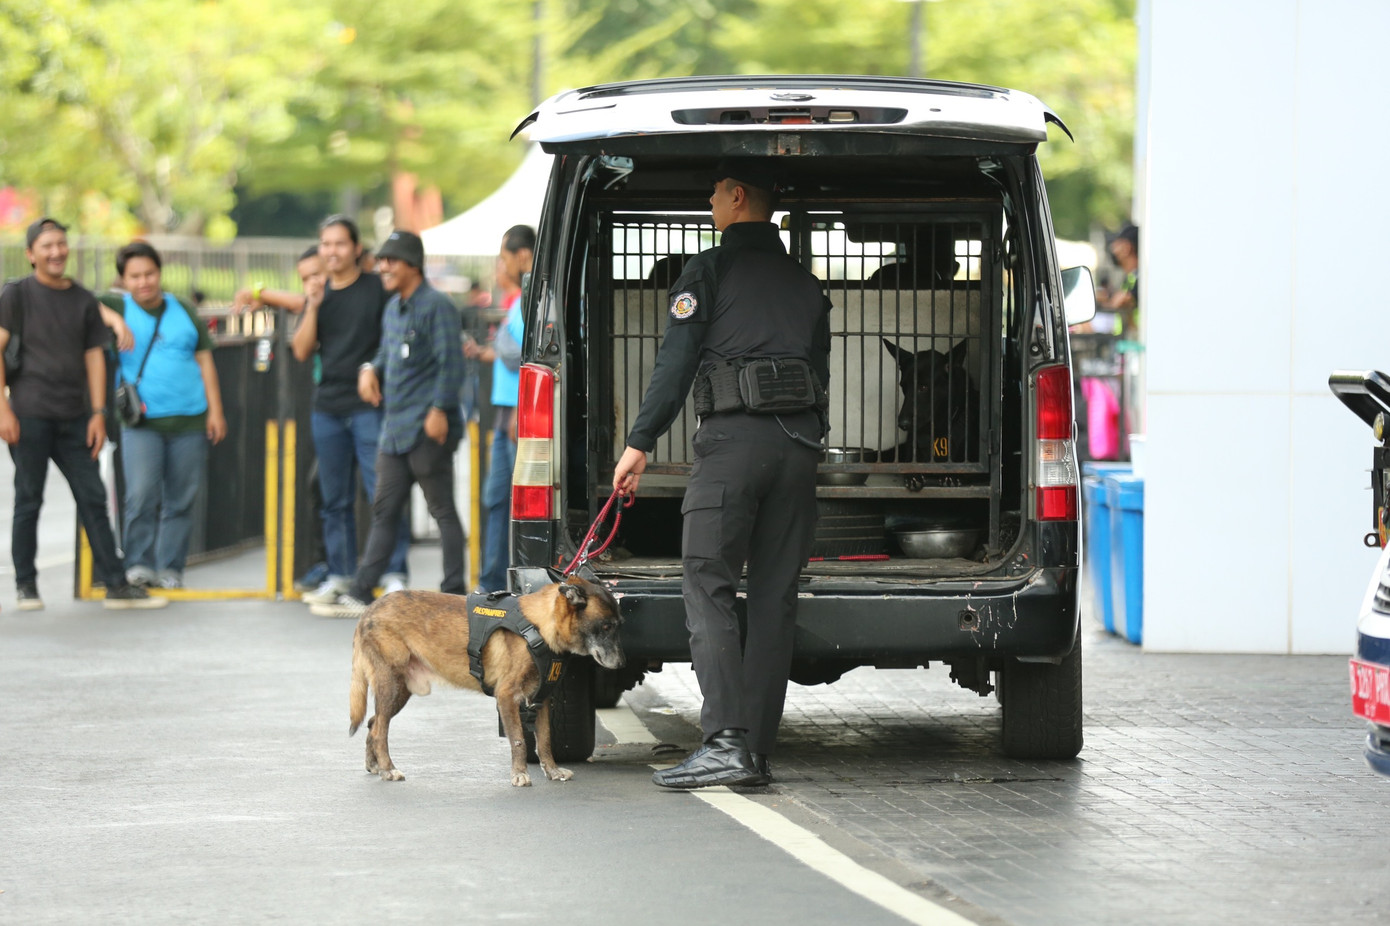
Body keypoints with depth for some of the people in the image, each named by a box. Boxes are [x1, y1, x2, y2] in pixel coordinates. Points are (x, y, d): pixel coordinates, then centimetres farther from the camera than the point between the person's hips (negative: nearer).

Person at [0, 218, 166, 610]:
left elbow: (94, 357, 13)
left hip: (74, 416, 4)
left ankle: (116, 585, 5)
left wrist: (98, 413, 4)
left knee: (93, 497, 3)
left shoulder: (84, 301, 12)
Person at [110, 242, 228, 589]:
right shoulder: (119, 309, 6)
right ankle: (138, 565, -6)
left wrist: (215, 410, 6)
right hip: (142, 422, -3)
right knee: (142, 495, -15)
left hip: (189, 420, 3)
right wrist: (116, 322, -24)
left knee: (181, 501, 3)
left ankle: (170, 569, 9)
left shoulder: (183, 312, 12)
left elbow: (205, 361, 13)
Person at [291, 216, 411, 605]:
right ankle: (341, 576, 16)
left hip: (370, 406, -5)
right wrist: (312, 308, -4)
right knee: (335, 499, 9)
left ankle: (395, 574, -6)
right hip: (327, 408, 5)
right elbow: (302, 351, 7)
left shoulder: (378, 288, -1)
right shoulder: (319, 295, 13)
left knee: (383, 493, -9)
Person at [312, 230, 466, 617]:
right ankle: (360, 594, 11)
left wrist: (440, 409, -21)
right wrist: (371, 369, 7)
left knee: (442, 510, -2)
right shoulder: (393, 308, 18)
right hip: (395, 429, 9)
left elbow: (450, 362, -14)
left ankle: (454, 596, 2)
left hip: (427, 429, -9)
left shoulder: (436, 306, -9)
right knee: (384, 511, 9)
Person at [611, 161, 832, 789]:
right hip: (800, 442, 6)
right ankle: (758, 751, 4)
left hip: (733, 436, -6)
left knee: (708, 586, -7)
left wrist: (639, 444, -1)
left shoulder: (709, 271, 3)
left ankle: (725, 742, -20)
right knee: (774, 596, 6)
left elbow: (676, 364, -4)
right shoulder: (805, 285, 22)